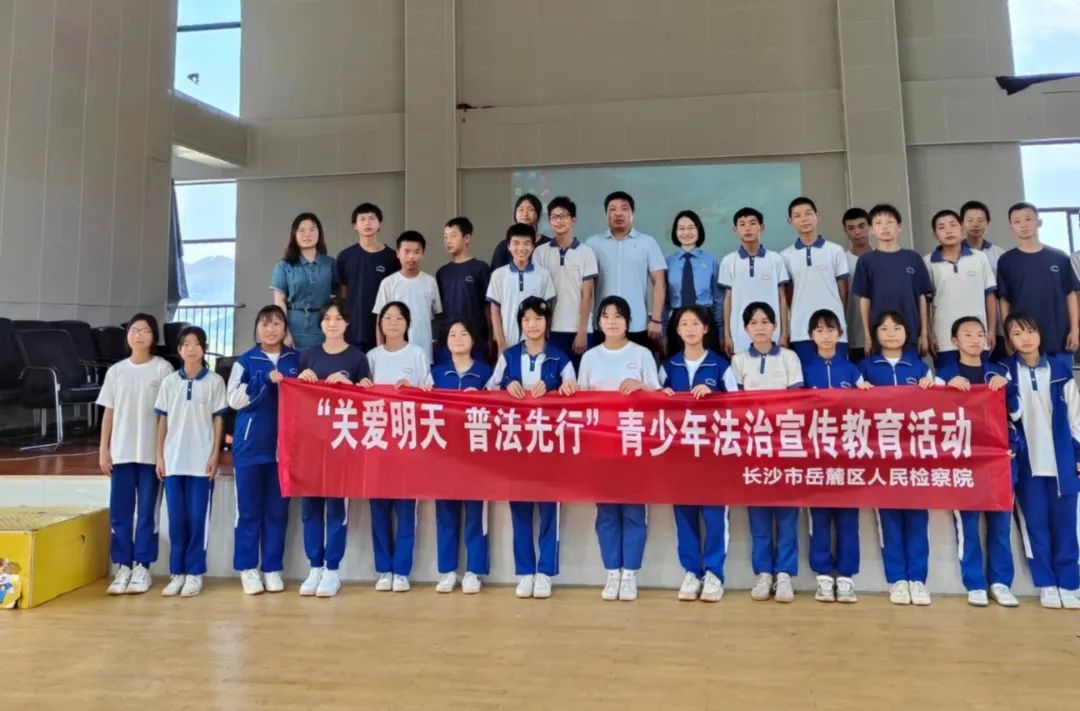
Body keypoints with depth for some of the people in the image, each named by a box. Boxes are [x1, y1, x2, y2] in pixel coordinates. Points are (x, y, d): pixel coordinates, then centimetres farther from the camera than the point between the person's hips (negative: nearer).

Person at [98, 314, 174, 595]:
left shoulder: (163, 369, -2)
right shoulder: (116, 371, 9)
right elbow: (108, 413, 10)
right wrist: (103, 449, 4)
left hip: (151, 452, -3)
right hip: (121, 451, 3)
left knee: (146, 511, 4)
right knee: (119, 511, 5)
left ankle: (141, 566, 13)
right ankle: (123, 566, 15)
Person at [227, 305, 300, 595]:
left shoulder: (296, 360, 7)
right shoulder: (245, 361, 2)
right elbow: (234, 399, -10)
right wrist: (265, 380, -18)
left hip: (284, 446, 1)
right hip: (250, 446, -1)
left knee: (277, 509, 7)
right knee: (249, 509, 5)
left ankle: (273, 568, 17)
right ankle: (248, 568, 15)